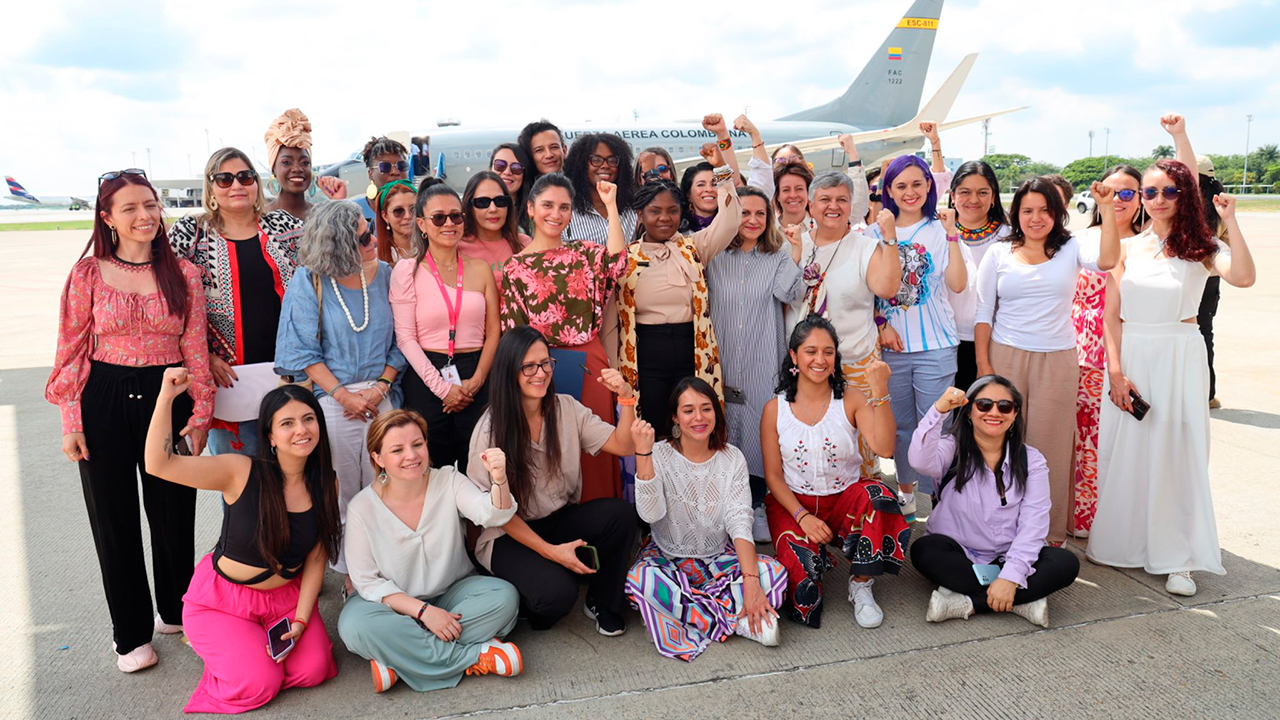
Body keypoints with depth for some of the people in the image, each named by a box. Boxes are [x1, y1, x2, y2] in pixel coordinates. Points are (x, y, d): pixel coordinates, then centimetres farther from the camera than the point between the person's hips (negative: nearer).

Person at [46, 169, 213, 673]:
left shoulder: (184, 274, 2)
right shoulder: (89, 273, -1)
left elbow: (196, 349, 2)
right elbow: (73, 349, 0)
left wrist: (200, 414, -2)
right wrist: (70, 422, -4)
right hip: (104, 402, 0)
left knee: (174, 513, 10)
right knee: (114, 518, 9)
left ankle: (176, 610, 34)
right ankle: (131, 632, 25)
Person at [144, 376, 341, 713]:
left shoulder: (326, 484, -9)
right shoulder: (242, 472, -21)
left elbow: (316, 559, -4)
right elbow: (159, 464, -32)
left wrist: (301, 621, -11)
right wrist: (167, 396, -35)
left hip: (287, 596, 3)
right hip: (222, 598, -3)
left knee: (313, 670, -13)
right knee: (259, 685, -15)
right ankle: (212, 640, 15)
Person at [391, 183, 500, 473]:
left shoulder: (481, 269, 8)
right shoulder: (407, 271, 0)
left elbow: (494, 330, 6)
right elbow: (405, 337, -5)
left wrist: (476, 380, -7)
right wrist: (442, 386, -12)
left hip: (475, 377, 2)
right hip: (426, 379, -2)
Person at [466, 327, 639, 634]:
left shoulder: (566, 408, -1)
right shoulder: (491, 430, -14)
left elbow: (623, 446, -6)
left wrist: (625, 397, -22)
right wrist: (551, 551, -17)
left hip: (561, 519, 5)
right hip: (509, 534, -5)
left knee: (620, 513, -24)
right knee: (556, 592, -32)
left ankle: (602, 602, -1)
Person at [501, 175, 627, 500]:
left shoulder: (583, 253, 9)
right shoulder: (516, 266, 3)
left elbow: (616, 262, -14)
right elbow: (513, 332, 2)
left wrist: (611, 206, -13)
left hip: (589, 364, 2)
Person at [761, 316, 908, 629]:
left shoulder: (851, 402, -1)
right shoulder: (775, 409, -2)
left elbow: (884, 448, -19)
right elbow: (773, 476, -1)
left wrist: (880, 391, -27)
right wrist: (803, 517, -16)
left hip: (845, 500, 1)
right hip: (792, 503, -1)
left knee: (878, 497, -33)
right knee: (802, 566, -30)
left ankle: (861, 585, -10)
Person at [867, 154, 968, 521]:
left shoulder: (940, 229, 1)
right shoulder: (877, 233, 7)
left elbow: (958, 284, -11)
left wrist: (951, 233, -14)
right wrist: (881, 325, -5)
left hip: (935, 344, -2)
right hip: (891, 344, 2)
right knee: (900, 424, 12)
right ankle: (905, 490, 28)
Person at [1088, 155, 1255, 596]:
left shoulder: (1199, 248, 0)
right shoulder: (1127, 248, 5)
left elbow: (1243, 277, -21)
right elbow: (1111, 316, 3)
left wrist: (1229, 221, -20)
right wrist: (1116, 370, -6)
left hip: (1179, 359, -2)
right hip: (1130, 357, 2)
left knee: (1176, 453, 2)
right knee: (1124, 451, 7)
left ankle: (1175, 558, 12)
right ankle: (1120, 542, 23)